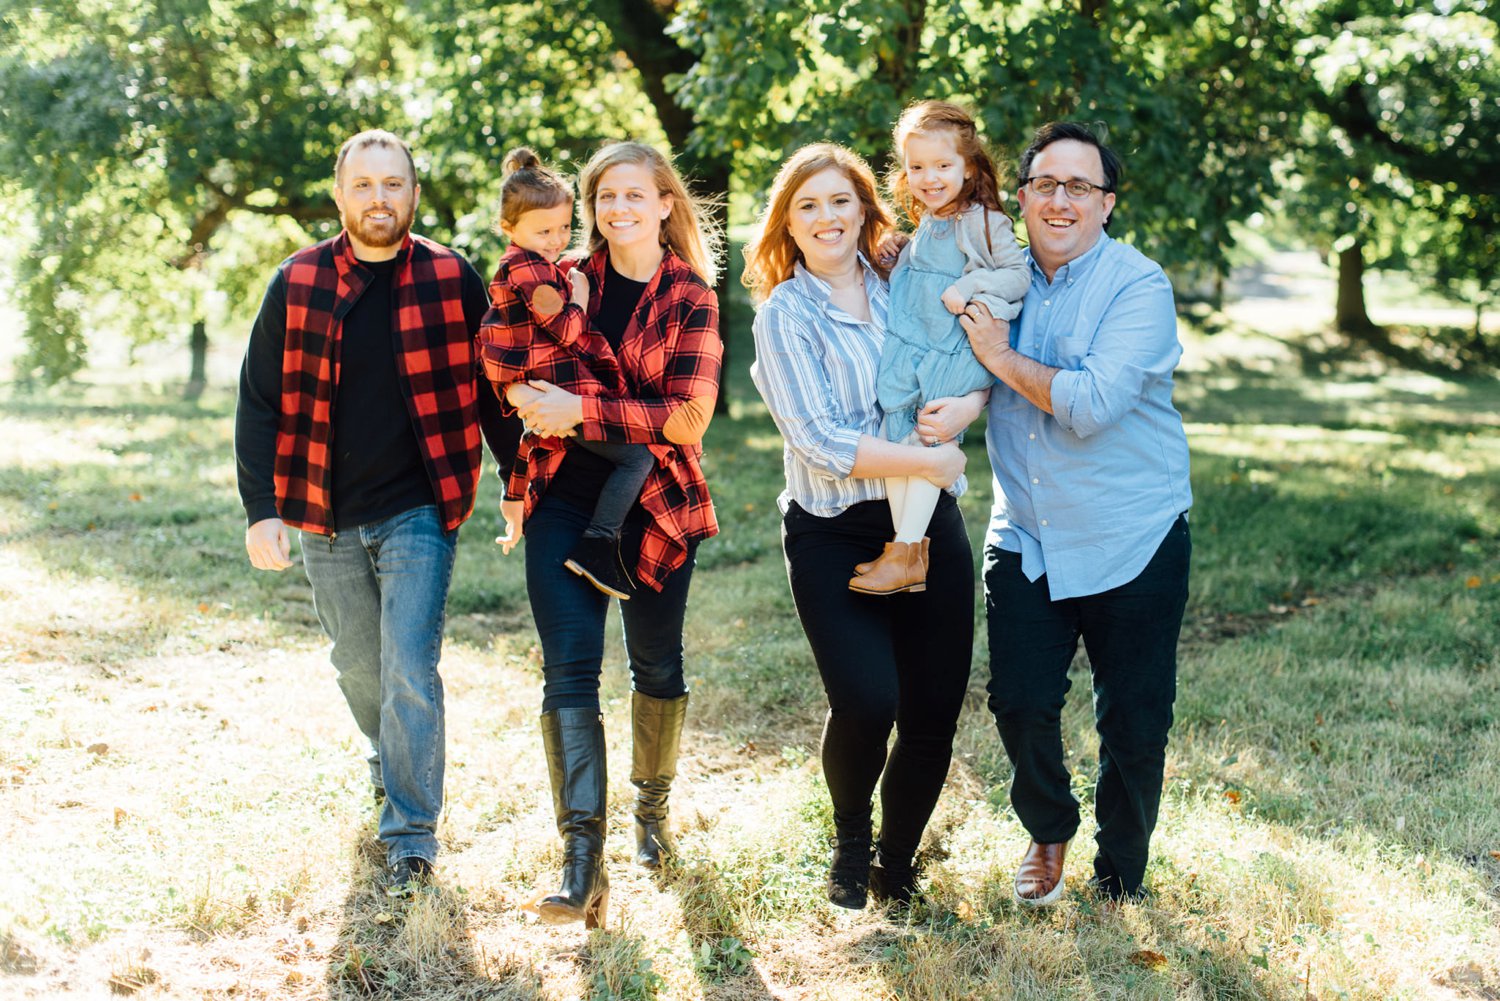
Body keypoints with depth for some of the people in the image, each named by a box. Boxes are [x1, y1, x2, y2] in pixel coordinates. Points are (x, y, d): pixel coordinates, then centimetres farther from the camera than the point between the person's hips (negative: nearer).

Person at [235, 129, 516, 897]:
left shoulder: (453, 280, -3)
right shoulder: (298, 284, -1)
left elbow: (489, 389, 5)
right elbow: (260, 401, 1)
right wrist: (262, 508, -6)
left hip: (419, 512, -2)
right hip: (326, 517, 3)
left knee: (409, 673, -10)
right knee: (359, 665, 17)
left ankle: (410, 835, -1)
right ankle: (389, 761, 46)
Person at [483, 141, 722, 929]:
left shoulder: (691, 300, -2)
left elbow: (688, 418, -13)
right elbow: (513, 373, 15)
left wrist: (581, 410, -18)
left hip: (657, 504, -1)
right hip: (565, 503, 1)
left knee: (657, 664, 13)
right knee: (569, 671, -11)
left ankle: (652, 806, 39)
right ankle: (583, 866, -15)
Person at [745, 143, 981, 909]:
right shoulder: (784, 315, -4)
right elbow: (822, 442, -13)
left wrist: (967, 407, -8)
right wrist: (929, 462, -13)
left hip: (927, 525, 4)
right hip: (834, 536, -4)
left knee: (933, 714, 2)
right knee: (866, 702, -19)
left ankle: (896, 863, 26)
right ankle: (849, 840, 13)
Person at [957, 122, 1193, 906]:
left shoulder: (1137, 285, -13)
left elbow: (1093, 405, -25)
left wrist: (1003, 357, -14)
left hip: (1131, 544, -4)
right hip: (1025, 539, 4)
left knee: (1133, 724, 5)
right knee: (1019, 702, 1)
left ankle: (1118, 879, 27)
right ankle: (1048, 833, 31)